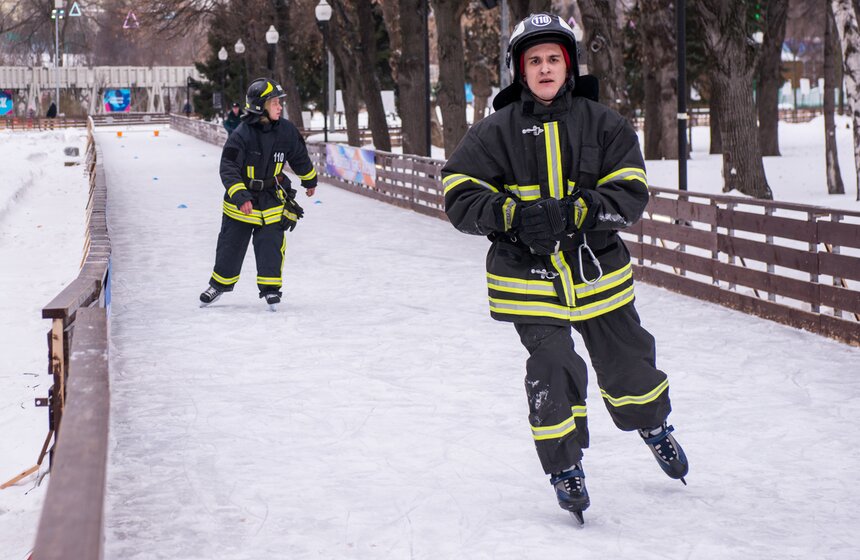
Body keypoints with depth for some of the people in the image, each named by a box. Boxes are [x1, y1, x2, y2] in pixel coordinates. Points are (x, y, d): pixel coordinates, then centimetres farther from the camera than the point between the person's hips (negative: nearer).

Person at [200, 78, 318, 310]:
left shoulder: (286, 130, -9)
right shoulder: (241, 135, -22)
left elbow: (299, 157, 9)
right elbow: (228, 169, -24)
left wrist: (310, 180, 21)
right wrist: (239, 197, -35)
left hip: (271, 199, 2)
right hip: (241, 201, -2)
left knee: (271, 243, -7)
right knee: (231, 245, 9)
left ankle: (270, 286, 7)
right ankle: (221, 282, 29)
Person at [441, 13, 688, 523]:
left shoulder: (604, 124, -2)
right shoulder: (496, 132, -3)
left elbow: (630, 194, -9)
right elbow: (461, 196, -6)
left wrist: (574, 212, -24)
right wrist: (514, 215, -22)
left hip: (597, 269, 2)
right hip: (528, 276, -1)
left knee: (627, 362, 14)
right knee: (553, 372, -10)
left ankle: (654, 426, 47)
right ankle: (565, 467, 12)